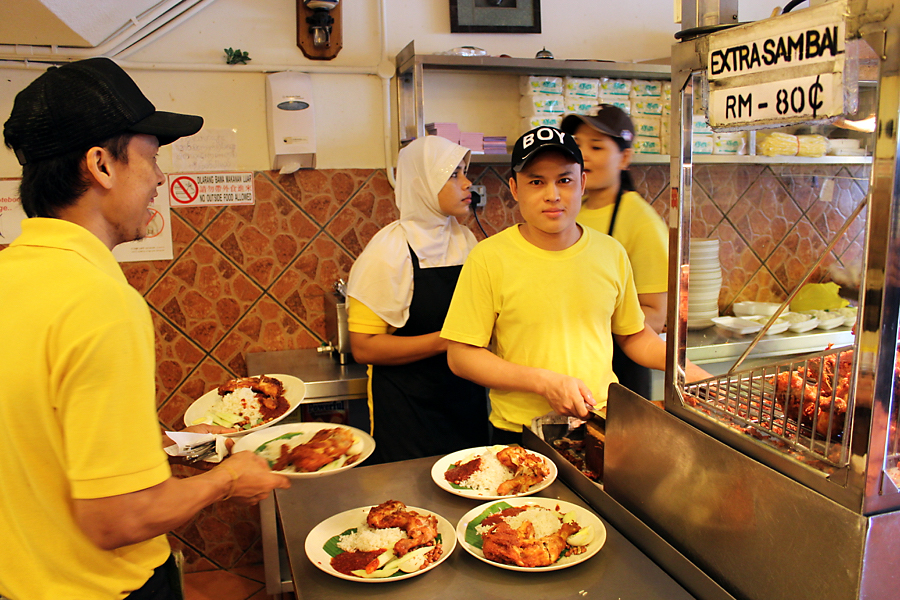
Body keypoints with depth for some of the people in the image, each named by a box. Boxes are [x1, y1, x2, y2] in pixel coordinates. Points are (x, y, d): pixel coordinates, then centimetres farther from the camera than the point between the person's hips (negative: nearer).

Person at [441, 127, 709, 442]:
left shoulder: (611, 253, 4)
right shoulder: (488, 259, -9)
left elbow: (633, 335, 17)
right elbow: (461, 355, -8)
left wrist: (686, 367, 2)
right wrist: (544, 382, -15)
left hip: (603, 426, 4)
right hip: (520, 435, -3)